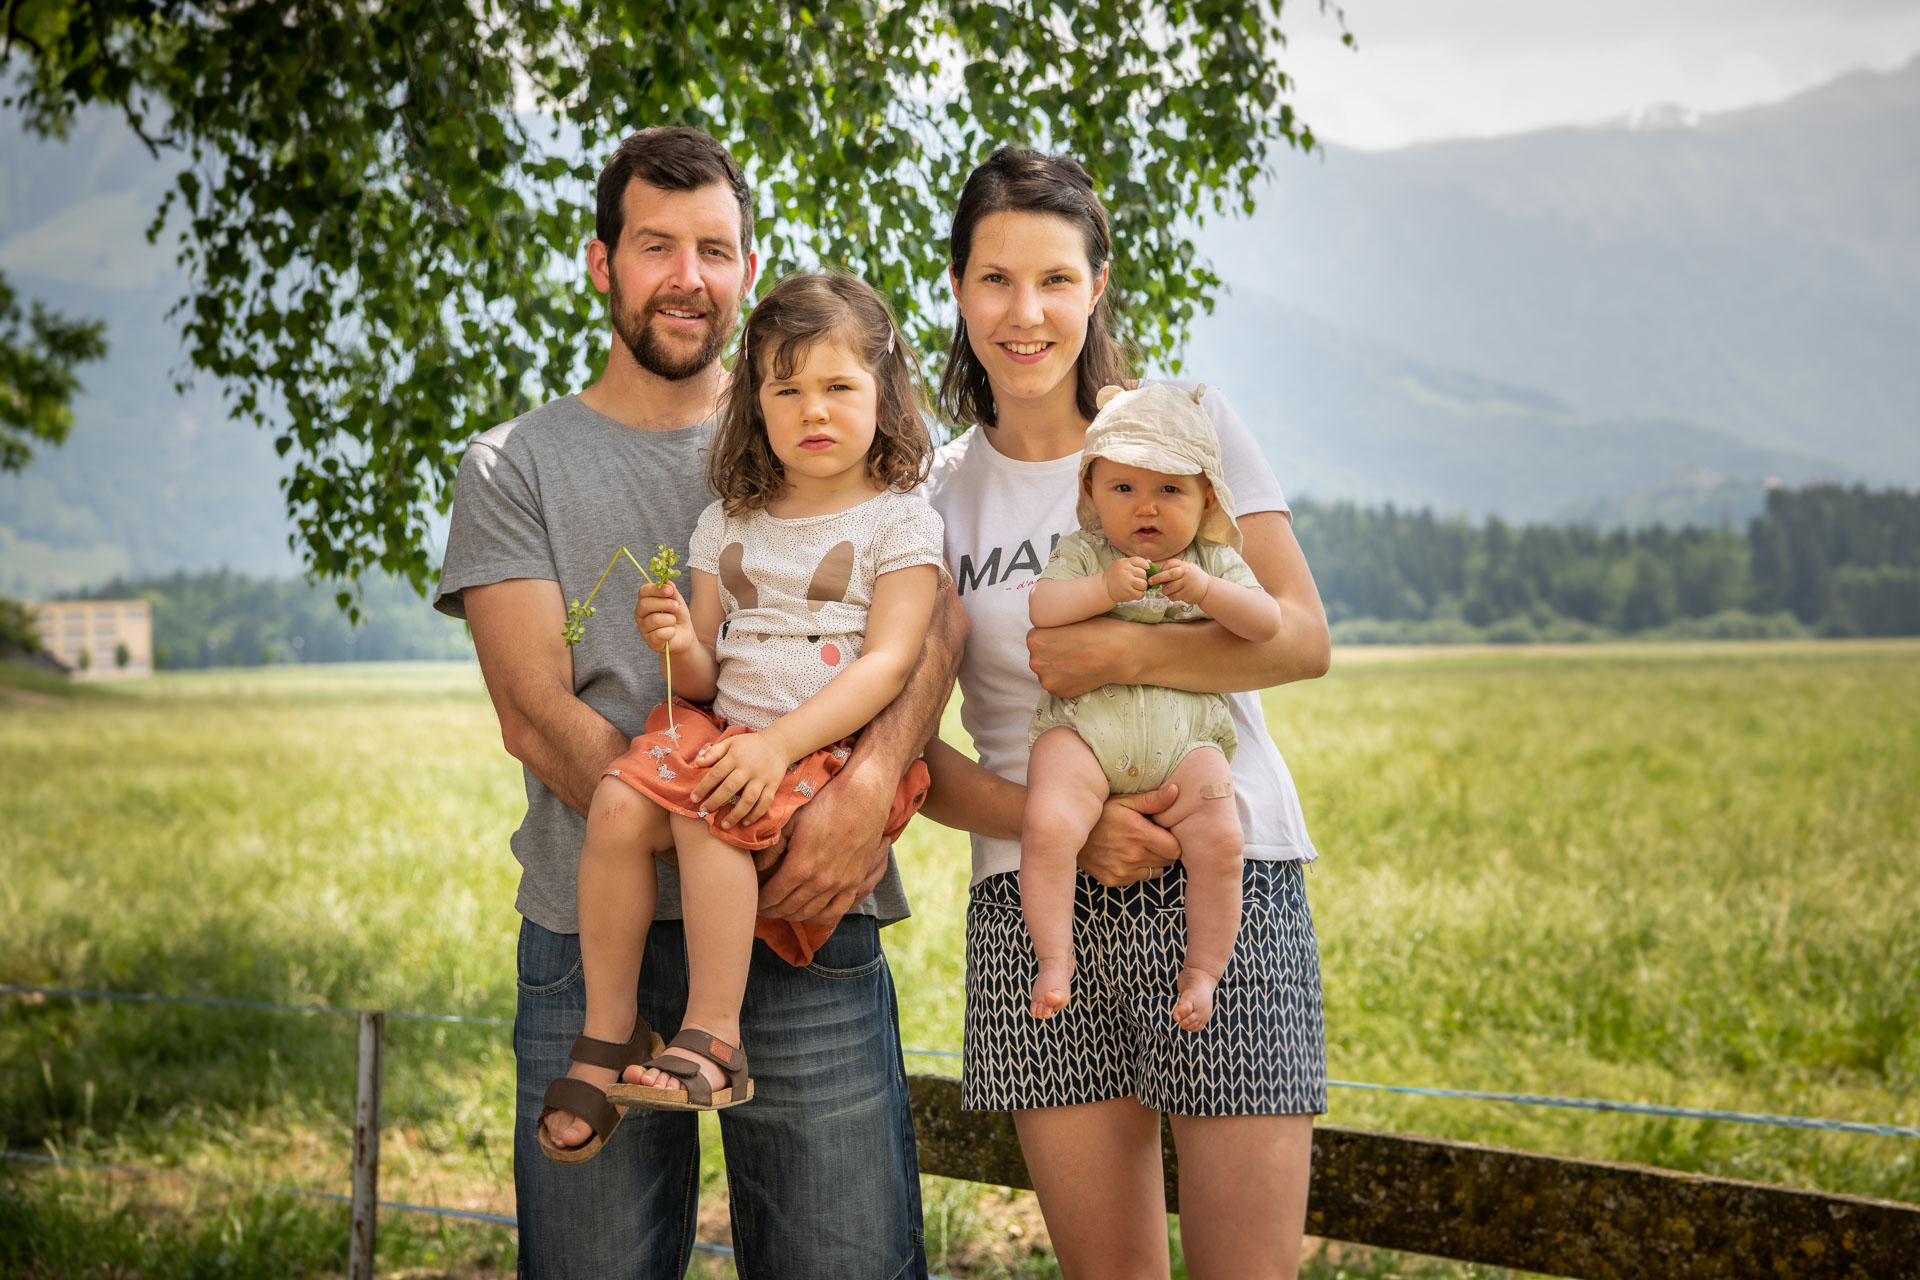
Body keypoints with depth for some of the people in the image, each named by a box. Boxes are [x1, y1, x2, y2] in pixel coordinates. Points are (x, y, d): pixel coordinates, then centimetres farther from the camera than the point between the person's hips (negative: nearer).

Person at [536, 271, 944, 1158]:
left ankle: (711, 1040, -25)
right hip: (725, 731, 5)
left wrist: (780, 743, -20)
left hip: (832, 748, -5)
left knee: (705, 811, -32)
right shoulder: (728, 524, 18)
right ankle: (608, 1031, -13)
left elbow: (889, 663, -9)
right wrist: (679, 646, -9)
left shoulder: (899, 521, 3)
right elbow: (704, 679, 17)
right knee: (618, 801, -23)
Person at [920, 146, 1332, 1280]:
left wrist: (1129, 654, -18)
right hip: (1037, 906, 2)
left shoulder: (1188, 422, 4)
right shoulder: (938, 499, 8)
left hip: (1225, 885, -2)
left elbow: (1303, 636, -2)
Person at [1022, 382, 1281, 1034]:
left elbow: (1267, 623, 2)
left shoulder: (1215, 561, 15)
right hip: (1084, 730, -1)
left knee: (1220, 842, -20)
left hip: (1184, 739, 1)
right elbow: (1042, 607, -5)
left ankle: (1203, 969, -1)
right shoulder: (1082, 553, 12)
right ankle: (1054, 959, -10)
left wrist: (1205, 590, -14)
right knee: (1047, 826, -27)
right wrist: (1106, 587, -19)